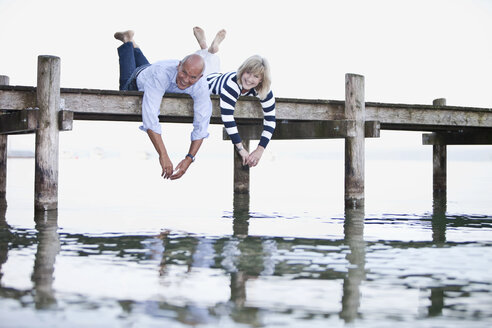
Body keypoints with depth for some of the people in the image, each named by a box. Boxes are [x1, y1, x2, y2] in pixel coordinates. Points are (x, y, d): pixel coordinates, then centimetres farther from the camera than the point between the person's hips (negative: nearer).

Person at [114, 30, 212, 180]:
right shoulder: (161, 73, -53)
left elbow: (201, 126, -43)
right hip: (140, 81, -3)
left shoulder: (201, 87, -44)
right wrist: (163, 155, -66)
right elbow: (150, 118, -59)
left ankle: (134, 47, 57)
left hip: (169, 90, 3)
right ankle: (127, 42, 52)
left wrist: (189, 159, -56)